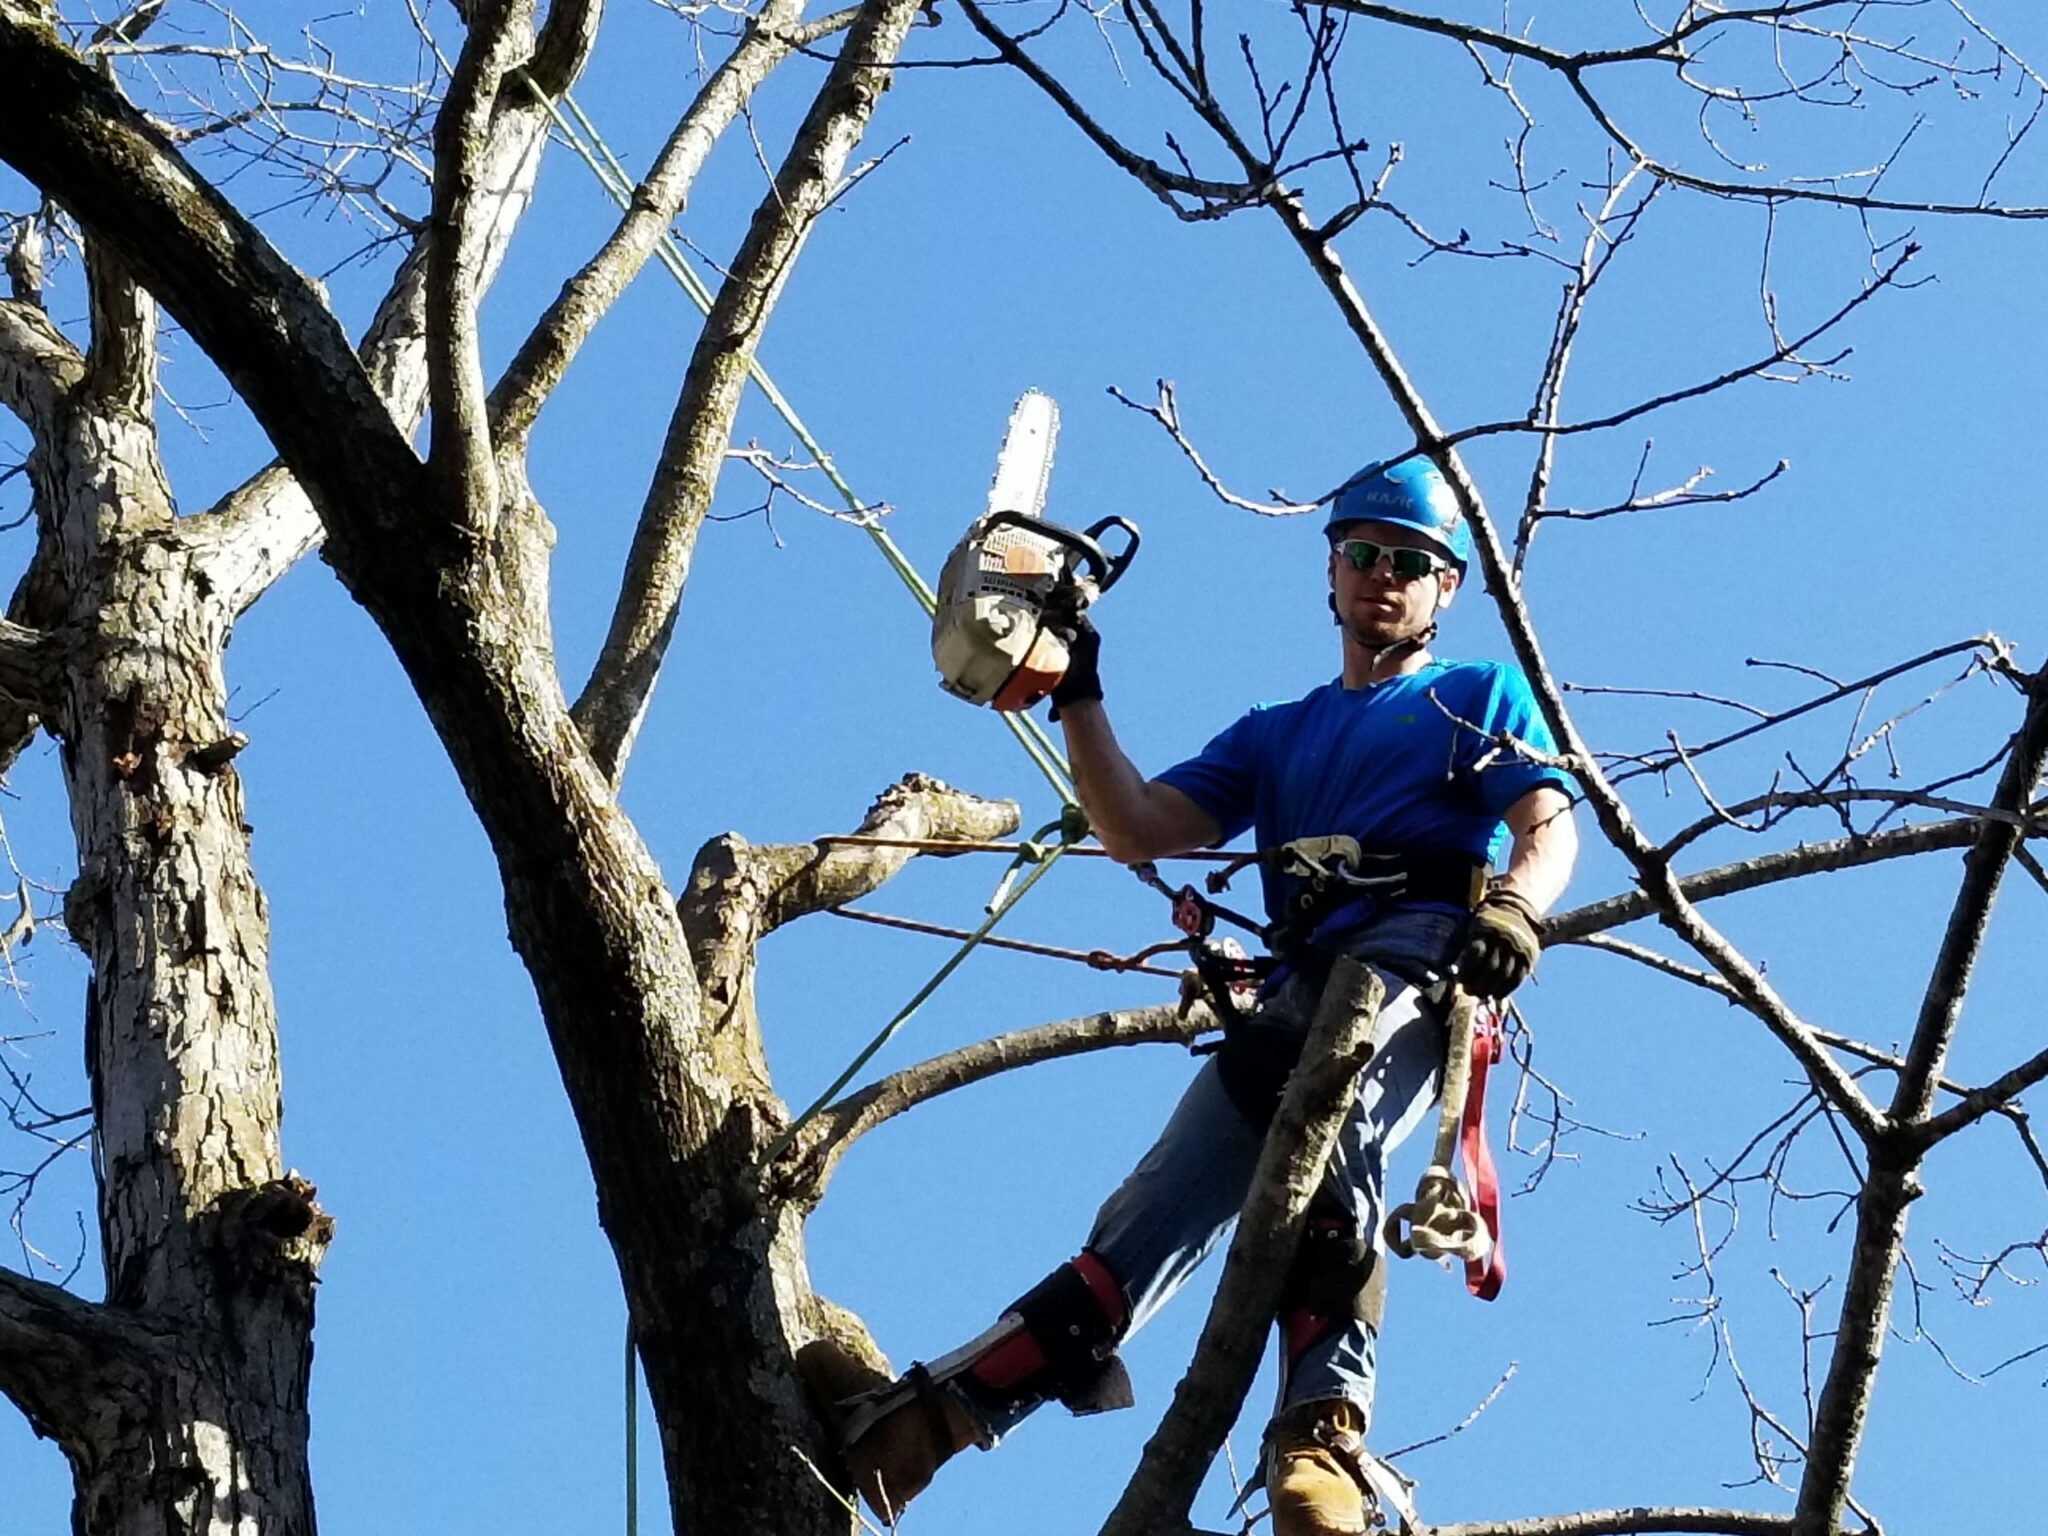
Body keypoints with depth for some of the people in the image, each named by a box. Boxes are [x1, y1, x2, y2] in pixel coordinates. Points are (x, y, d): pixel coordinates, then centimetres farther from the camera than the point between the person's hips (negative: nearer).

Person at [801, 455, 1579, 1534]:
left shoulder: (1482, 693, 24)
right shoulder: (1272, 736, 35)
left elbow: (1550, 828, 7)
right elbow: (1138, 831, 22)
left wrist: (1514, 910, -16)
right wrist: (1077, 694, 12)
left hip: (1420, 949, -5)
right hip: (1299, 988, 5)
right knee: (1155, 1214, -9)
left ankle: (1325, 1431, -51)